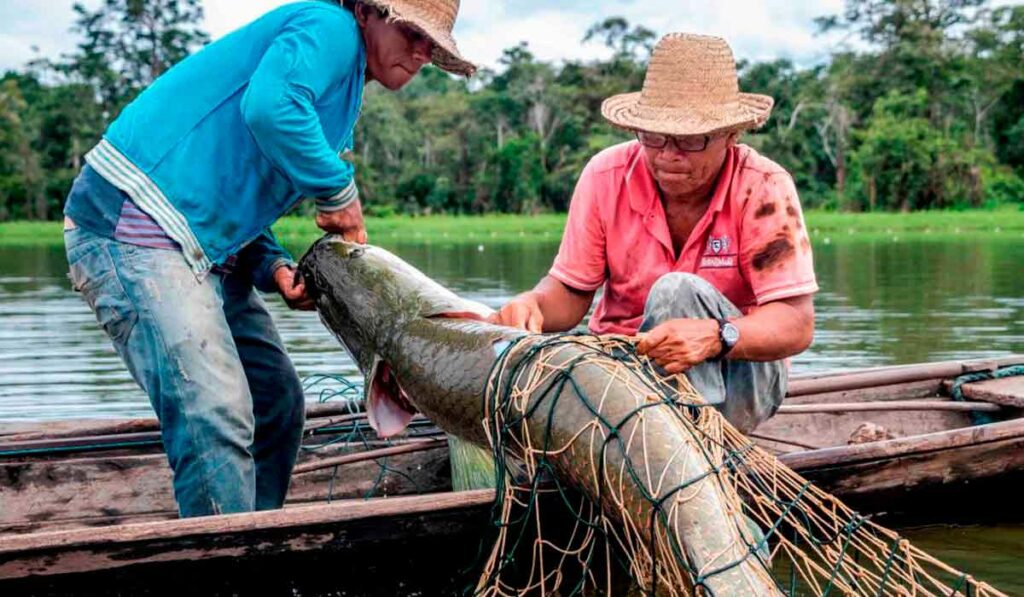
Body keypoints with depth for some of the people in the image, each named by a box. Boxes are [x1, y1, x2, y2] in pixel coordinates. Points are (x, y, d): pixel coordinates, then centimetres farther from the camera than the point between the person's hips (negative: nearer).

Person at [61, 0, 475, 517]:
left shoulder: (342, 88, 23)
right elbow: (269, 108, -28)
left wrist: (273, 267, 4)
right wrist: (339, 193, -14)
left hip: (204, 249, 11)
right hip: (132, 226, -11)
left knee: (277, 406, 12)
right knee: (216, 415, -20)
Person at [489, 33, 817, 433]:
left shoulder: (763, 187, -17)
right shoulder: (606, 176, -8)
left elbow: (797, 325, -22)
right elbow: (570, 291, -1)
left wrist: (716, 336, -42)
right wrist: (532, 305, -26)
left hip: (737, 376, -3)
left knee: (677, 291, -32)